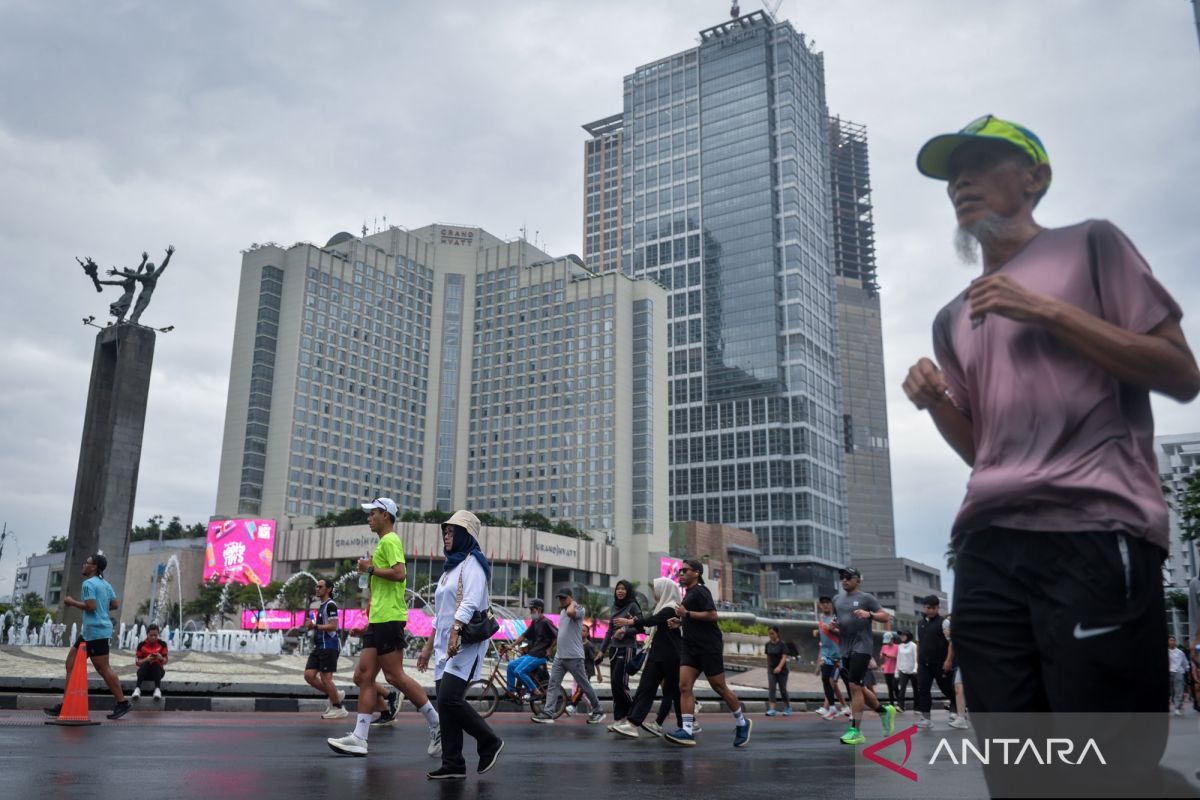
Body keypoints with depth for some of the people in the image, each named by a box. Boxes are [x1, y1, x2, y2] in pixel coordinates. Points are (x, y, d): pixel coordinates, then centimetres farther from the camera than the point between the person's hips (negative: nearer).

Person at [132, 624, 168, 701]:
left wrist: (160, 658, -25)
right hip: (144, 671, 0)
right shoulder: (141, 645, -2)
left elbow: (165, 661, -2)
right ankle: (137, 689, -47)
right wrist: (146, 659, -22)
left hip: (158, 670, 0)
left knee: (155, 664, -32)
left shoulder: (162, 644, -1)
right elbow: (137, 662, -3)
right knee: (146, 664, -31)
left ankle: (157, 689, -50)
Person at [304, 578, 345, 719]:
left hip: (328, 646, -9)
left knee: (325, 678, -7)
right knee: (309, 675, 1)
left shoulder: (330, 605, -10)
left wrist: (315, 626, -20)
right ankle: (334, 695, 15)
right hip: (319, 646, 9)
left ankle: (337, 708, 5)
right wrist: (311, 627, 14)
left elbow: (333, 626, -19)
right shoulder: (321, 606, 20)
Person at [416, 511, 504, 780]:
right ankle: (453, 766, 7)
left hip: (466, 643, -9)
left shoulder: (471, 562, -4)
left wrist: (456, 632, -32)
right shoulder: (450, 566, 22)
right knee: (445, 704, 3)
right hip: (445, 646, 9)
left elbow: (470, 602, -19)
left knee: (449, 699, -17)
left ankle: (490, 742, 0)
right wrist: (428, 646, 22)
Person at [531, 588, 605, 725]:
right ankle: (547, 713, -2)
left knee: (584, 685, 2)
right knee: (553, 685, 0)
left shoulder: (579, 609, -9)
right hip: (559, 656, 8)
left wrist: (573, 603, -14)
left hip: (574, 657, -8)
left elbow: (570, 613, -34)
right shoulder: (562, 611, 17)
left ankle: (598, 711, 14)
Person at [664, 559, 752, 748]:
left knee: (719, 687, 2)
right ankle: (687, 731, -11)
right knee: (684, 686, -6)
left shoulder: (700, 591, -10)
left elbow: (712, 615, -22)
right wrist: (680, 622, 14)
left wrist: (687, 613, -20)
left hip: (709, 647, -9)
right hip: (691, 647, 9)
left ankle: (742, 723, 20)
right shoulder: (689, 593, 18)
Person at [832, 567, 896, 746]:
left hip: (862, 647, -7)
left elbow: (886, 616, -4)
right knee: (859, 688, 12)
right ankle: (885, 711, 35)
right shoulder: (837, 599, 15)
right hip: (846, 649, 7)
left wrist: (869, 614, -21)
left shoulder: (866, 598, -2)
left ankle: (855, 731, -10)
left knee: (855, 686, -14)